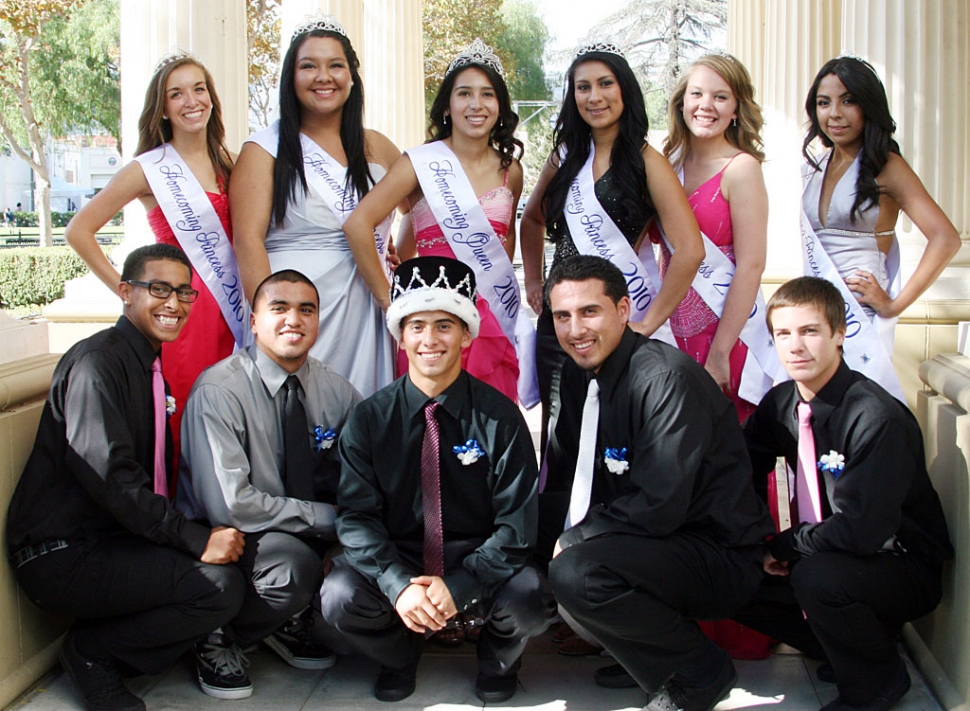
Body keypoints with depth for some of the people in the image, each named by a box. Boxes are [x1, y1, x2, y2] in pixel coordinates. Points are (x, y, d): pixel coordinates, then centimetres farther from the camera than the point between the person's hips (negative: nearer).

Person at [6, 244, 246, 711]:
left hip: (111, 538, 9)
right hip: (62, 556, -9)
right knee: (219, 586, -24)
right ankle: (90, 651, -3)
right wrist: (195, 539, -25)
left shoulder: (149, 370, 16)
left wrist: (202, 530, -1)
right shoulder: (97, 362, -14)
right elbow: (107, 473, -24)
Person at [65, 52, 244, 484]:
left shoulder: (225, 163, 12)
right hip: (183, 313, -5)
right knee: (181, 431, -4)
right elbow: (78, 230, -3)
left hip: (230, 313, 5)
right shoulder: (151, 169, -3)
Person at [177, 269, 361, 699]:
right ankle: (220, 636, -3)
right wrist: (326, 518, -22)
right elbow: (228, 505, -23)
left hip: (308, 534, 6)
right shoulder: (219, 392, -17)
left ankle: (291, 620, 5)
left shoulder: (334, 390, -1)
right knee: (294, 564, -35)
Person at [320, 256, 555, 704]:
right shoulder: (370, 418, -2)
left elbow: (516, 523, -9)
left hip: (478, 560, -1)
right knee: (340, 598, -28)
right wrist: (399, 585, -24)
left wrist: (458, 586, -22)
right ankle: (398, 656, 10)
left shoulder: (500, 416, -7)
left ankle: (498, 660, 10)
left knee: (531, 603, -31)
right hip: (395, 561, 1)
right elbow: (356, 514, -6)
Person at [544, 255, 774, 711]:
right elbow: (578, 473, 11)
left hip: (720, 556, -9)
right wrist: (559, 533, -7)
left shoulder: (666, 378, -22)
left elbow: (659, 507, -26)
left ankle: (701, 671, -4)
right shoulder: (580, 374, 4)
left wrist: (572, 541, -17)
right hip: (651, 542, 9)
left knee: (574, 573, -29)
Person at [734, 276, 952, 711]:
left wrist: (783, 547, -17)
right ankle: (853, 643, 11)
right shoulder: (781, 403, -4)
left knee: (816, 575, -34)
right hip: (823, 557, 7)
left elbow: (861, 530, -31)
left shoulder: (880, 418, -26)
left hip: (904, 571, -7)